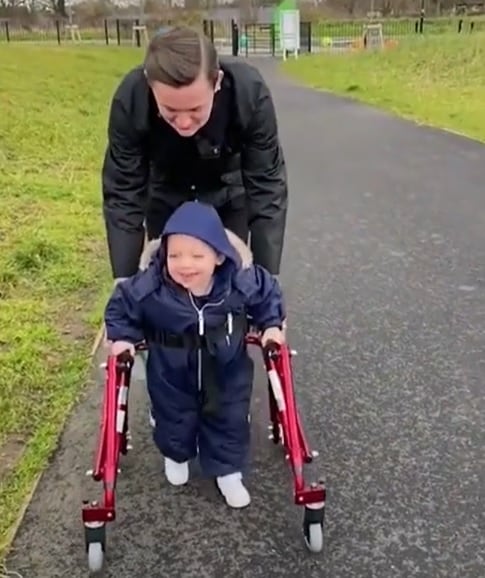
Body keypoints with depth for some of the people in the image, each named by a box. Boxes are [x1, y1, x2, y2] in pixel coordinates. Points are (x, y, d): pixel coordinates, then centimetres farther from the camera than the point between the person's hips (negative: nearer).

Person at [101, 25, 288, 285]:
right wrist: (125, 278, -25)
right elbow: (122, 192, -24)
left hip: (228, 196, 0)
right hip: (165, 198, 1)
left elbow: (267, 187, -27)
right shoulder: (130, 99, -34)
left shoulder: (249, 93, -35)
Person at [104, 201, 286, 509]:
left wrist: (272, 326, -10)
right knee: (174, 420, 24)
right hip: (171, 376, 0)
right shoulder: (148, 286, -30)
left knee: (229, 421, 16)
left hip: (227, 373, 0)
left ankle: (228, 471, 42)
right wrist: (123, 338, -15)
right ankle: (176, 456, 56)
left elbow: (268, 294, -5)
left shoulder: (243, 281, -27)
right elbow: (121, 306, -10)